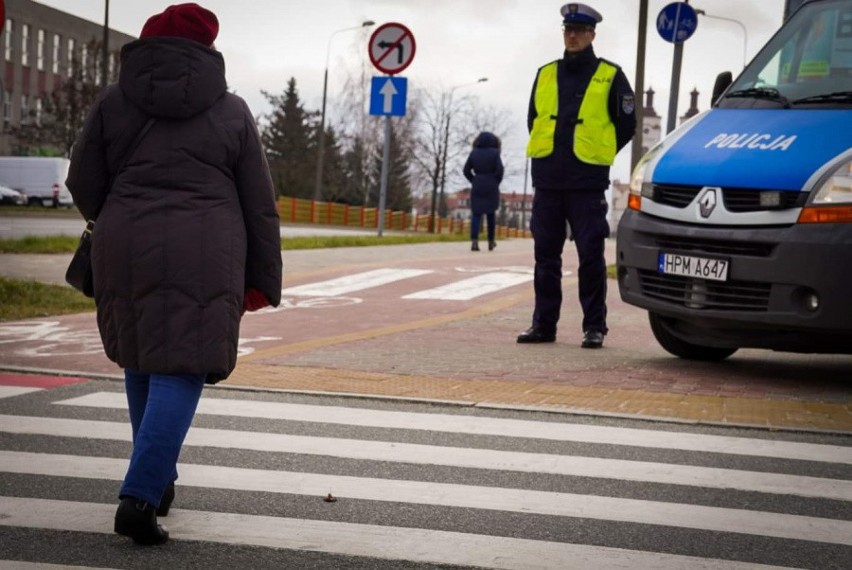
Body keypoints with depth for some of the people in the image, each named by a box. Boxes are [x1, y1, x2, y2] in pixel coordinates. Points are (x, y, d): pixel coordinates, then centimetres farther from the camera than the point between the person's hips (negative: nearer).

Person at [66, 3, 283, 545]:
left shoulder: (114, 101, 7)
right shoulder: (232, 112, 7)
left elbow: (83, 181, 7)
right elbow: (259, 205, 6)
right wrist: (262, 280, 13)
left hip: (126, 250, 2)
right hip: (202, 256, -2)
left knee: (143, 361, 21)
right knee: (180, 373, -2)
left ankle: (159, 481, 26)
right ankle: (139, 498, -16)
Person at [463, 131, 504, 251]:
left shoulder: (474, 153, 3)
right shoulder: (494, 153, -4)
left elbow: (466, 170, 3)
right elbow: (500, 169, -10)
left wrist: (474, 181, 12)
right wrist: (496, 182, 4)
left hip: (477, 187, 1)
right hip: (491, 188, -1)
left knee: (476, 214, -1)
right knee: (490, 214, 12)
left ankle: (474, 241, -19)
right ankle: (491, 242, 19)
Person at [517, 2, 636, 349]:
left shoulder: (610, 77, 3)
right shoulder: (545, 74, 13)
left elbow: (626, 125, 6)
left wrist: (598, 154, 5)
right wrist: (550, 152, 12)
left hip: (587, 182, -4)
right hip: (546, 180, 4)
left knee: (591, 257, -4)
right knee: (546, 256, 7)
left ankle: (594, 327, 2)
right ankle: (543, 324, 13)